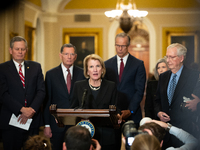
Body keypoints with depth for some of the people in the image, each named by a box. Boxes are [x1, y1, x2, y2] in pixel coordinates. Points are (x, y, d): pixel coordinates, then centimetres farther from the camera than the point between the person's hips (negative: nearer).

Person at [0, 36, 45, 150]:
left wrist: (31, 110, -12)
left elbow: (41, 91, 3)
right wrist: (22, 110, -17)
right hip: (11, 121, -2)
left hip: (32, 120, 2)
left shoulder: (36, 67, 10)